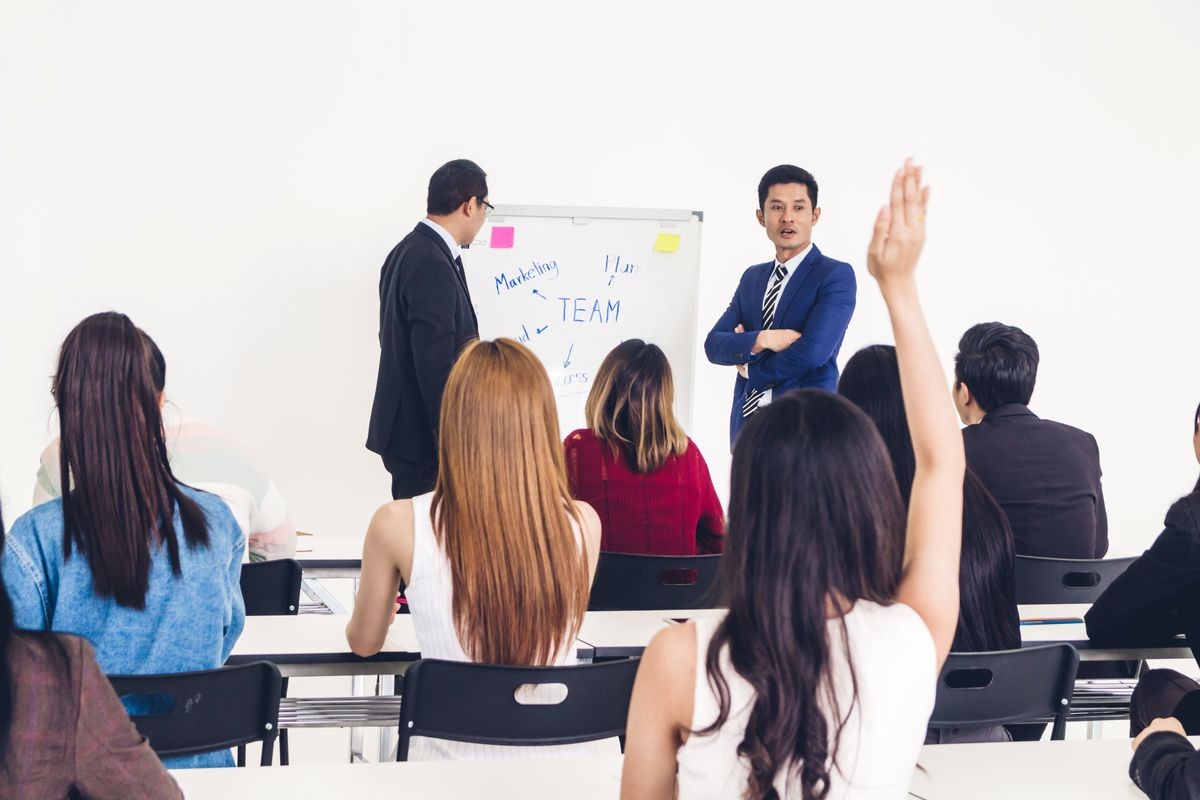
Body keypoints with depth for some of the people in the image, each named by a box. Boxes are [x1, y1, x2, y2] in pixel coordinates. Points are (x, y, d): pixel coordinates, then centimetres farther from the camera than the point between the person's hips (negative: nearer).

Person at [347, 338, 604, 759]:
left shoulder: (398, 525, -12)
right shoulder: (583, 525, -9)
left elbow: (364, 642, 8)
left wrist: (375, 610, 31)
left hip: (453, 756, -2)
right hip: (561, 756, 2)